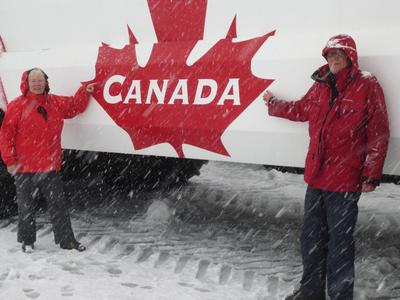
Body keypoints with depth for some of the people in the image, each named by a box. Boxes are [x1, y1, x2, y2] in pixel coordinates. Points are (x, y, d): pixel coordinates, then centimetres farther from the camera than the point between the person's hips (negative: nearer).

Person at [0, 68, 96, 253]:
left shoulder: (56, 103, 8)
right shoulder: (17, 106, -6)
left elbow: (75, 106, 24)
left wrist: (85, 92, 8)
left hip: (50, 166, 3)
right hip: (24, 168, -3)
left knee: (58, 204, 7)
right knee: (26, 206, 10)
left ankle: (66, 239, 16)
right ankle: (27, 240, 25)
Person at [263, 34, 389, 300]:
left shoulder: (367, 85, -6)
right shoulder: (321, 86, 10)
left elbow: (379, 134, -8)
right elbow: (301, 110, 29)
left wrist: (372, 175, -11)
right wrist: (274, 104, 41)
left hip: (345, 180, -6)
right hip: (316, 176, 6)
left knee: (339, 240, 1)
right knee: (312, 236, 15)